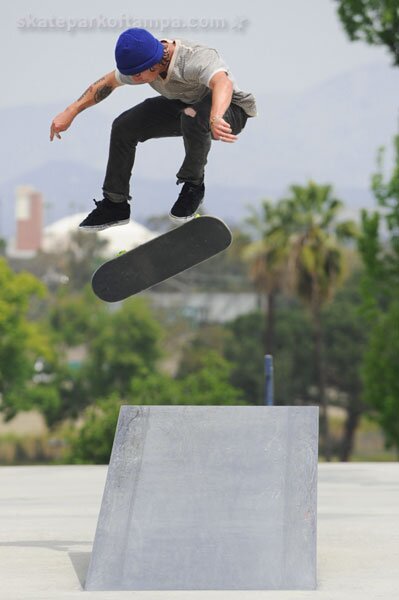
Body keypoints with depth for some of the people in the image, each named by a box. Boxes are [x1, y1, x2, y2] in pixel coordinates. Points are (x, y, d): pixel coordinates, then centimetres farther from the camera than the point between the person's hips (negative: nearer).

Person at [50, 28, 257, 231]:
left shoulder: (197, 59, -39)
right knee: (123, 126, -6)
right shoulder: (141, 62, -16)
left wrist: (215, 118, -79)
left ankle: (193, 185, -13)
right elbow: (108, 82, 3)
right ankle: (115, 204, 10)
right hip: (182, 105, 7)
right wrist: (70, 112, -2)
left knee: (193, 116, -40)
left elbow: (222, 83, -59)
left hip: (230, 109, -7)